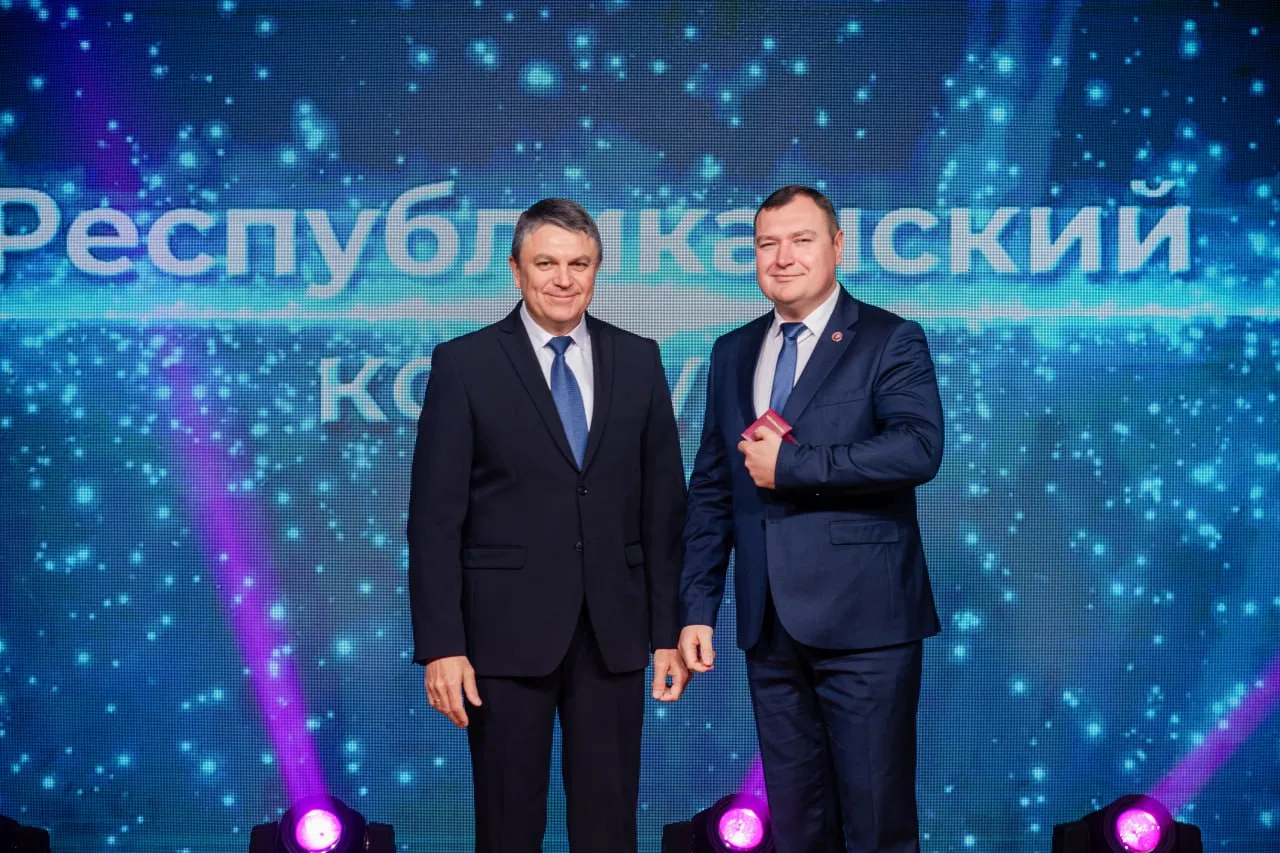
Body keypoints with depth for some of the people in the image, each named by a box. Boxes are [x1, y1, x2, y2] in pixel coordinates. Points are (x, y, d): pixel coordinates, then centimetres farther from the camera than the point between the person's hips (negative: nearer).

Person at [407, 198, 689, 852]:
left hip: (614, 629, 3)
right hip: (507, 628, -2)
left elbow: (663, 504, 7)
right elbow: (435, 516, -5)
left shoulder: (638, 360, 6)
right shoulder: (464, 363, -2)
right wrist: (440, 645, -10)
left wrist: (669, 630, 5)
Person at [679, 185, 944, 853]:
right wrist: (698, 607, 8)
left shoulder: (890, 341, -2)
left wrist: (790, 465, -16)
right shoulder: (732, 353, 14)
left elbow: (919, 448, -19)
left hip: (862, 620, -5)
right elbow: (710, 490, 14)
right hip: (770, 623, 5)